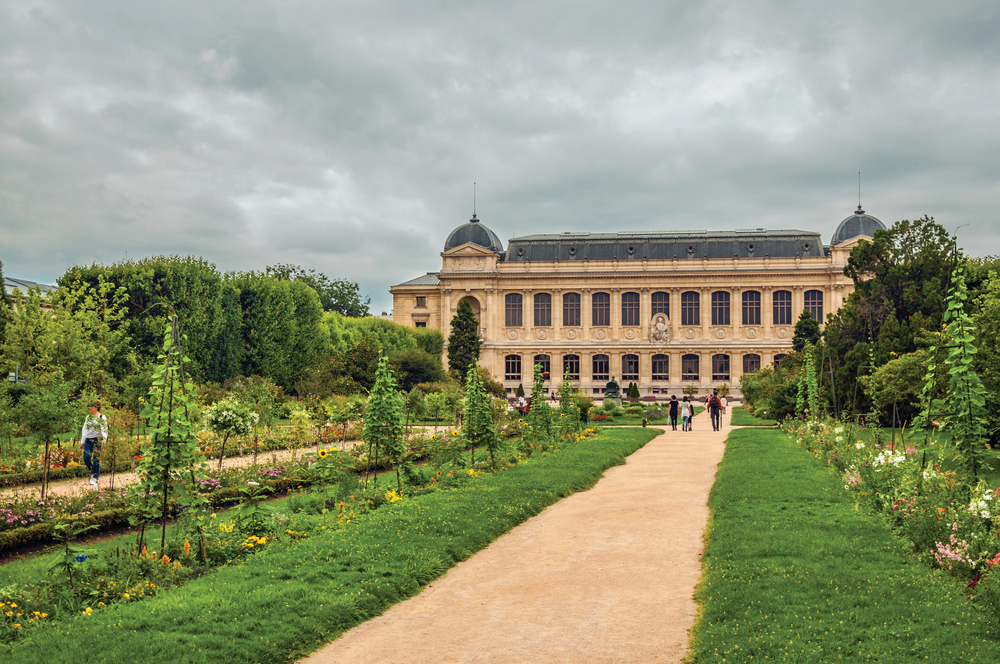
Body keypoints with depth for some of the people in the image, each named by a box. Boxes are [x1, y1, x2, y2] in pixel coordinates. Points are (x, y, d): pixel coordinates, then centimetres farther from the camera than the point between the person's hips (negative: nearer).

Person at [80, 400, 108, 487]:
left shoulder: (102, 417, 0)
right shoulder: (88, 417, 16)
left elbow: (104, 430, -6)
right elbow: (84, 429, 21)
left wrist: (104, 440, -19)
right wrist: (82, 441, 17)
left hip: (97, 440, -5)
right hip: (88, 440, 5)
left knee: (96, 460, -5)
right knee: (86, 458, -5)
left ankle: (95, 478, -1)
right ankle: (93, 472, 19)